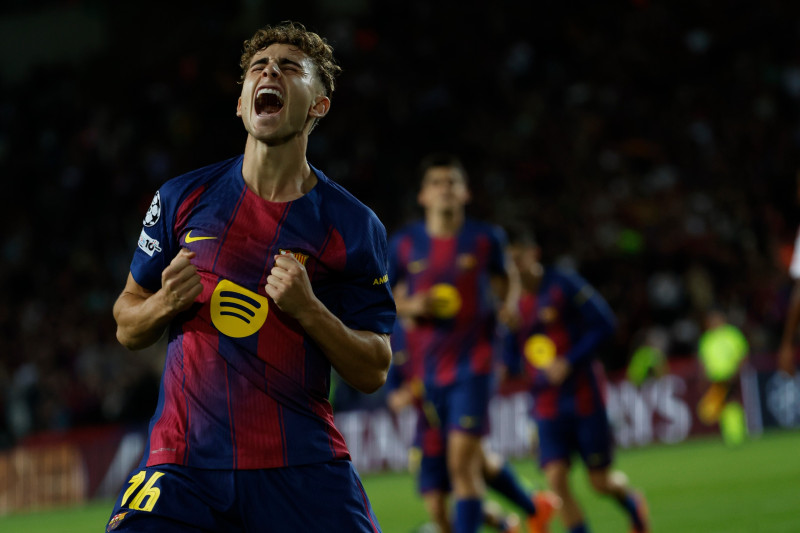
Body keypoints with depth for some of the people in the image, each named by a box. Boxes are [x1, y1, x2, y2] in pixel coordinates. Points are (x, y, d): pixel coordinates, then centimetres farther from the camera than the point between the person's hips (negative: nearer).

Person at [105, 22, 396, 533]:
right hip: (184, 465, 0)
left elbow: (373, 372, 3)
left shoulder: (353, 224, 3)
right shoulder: (182, 198, 7)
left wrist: (308, 309, -13)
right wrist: (165, 303, -7)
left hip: (303, 469, 0)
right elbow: (127, 327, 15)